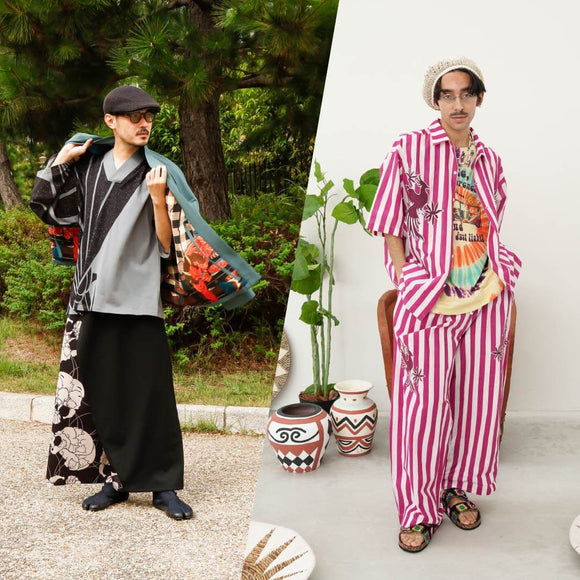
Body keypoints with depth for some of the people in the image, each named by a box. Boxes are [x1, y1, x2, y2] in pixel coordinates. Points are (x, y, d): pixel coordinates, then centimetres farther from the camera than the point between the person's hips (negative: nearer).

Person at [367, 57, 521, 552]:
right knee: (423, 403, -1)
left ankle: (457, 488, 31)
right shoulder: (409, 150, -4)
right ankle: (420, 508, 15)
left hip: (486, 298, 5)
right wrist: (410, 284, -10)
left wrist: (495, 277, 7)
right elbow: (390, 227, -4)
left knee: (477, 398, 11)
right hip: (430, 301, -4)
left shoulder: (488, 159, 10)